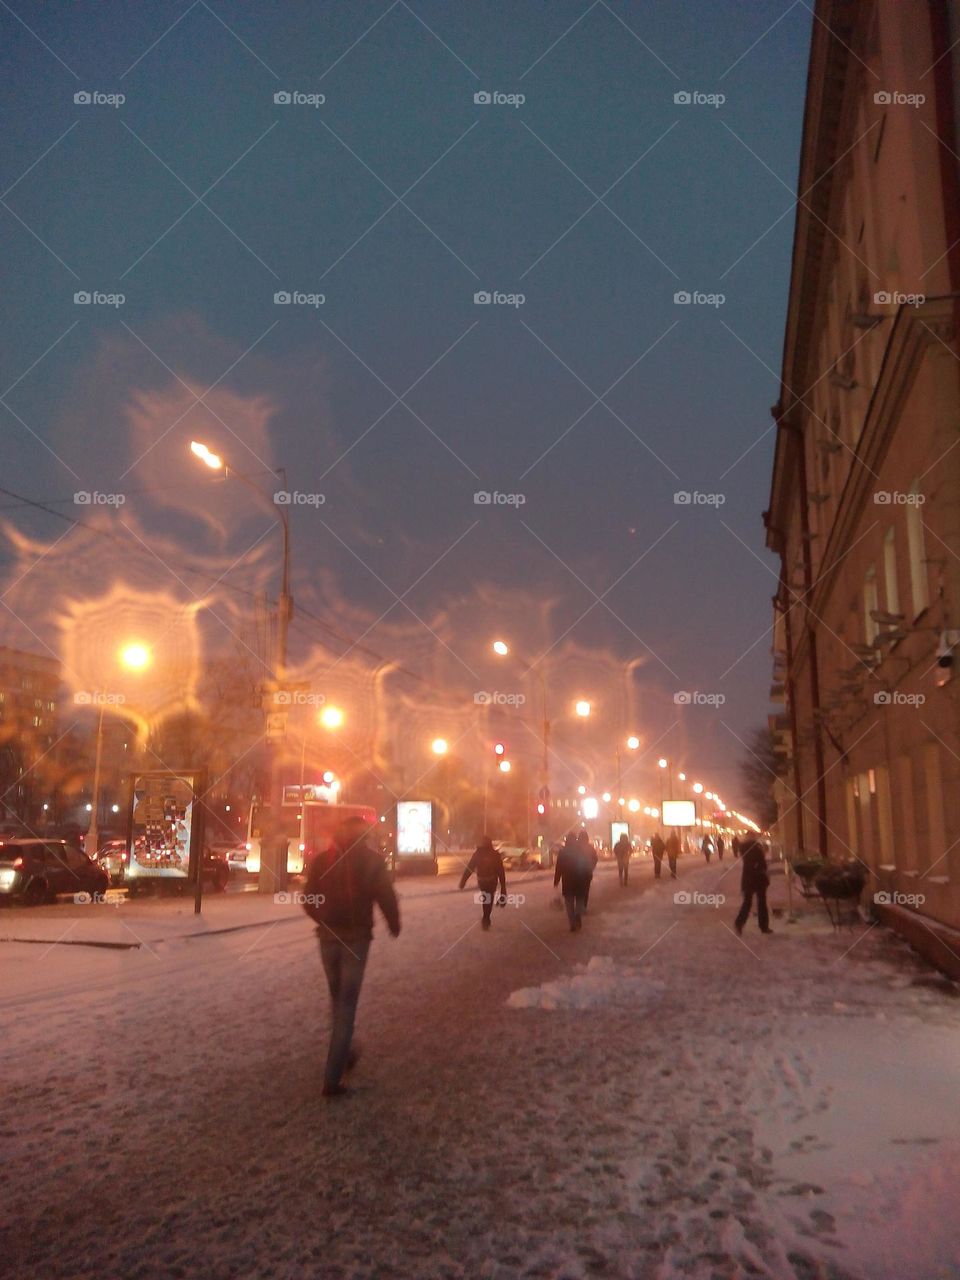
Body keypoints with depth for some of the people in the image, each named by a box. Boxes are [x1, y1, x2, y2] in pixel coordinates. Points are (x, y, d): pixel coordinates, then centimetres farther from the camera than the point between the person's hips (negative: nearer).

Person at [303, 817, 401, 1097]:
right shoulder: (371, 860, -4)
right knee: (346, 1005, 2)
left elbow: (309, 901, 8)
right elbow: (386, 898, -9)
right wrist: (394, 925, 9)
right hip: (356, 937, -3)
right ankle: (333, 1079, -1)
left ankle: (344, 1054, 35)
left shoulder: (322, 859, 5)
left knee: (337, 999, 22)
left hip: (328, 936, 3)